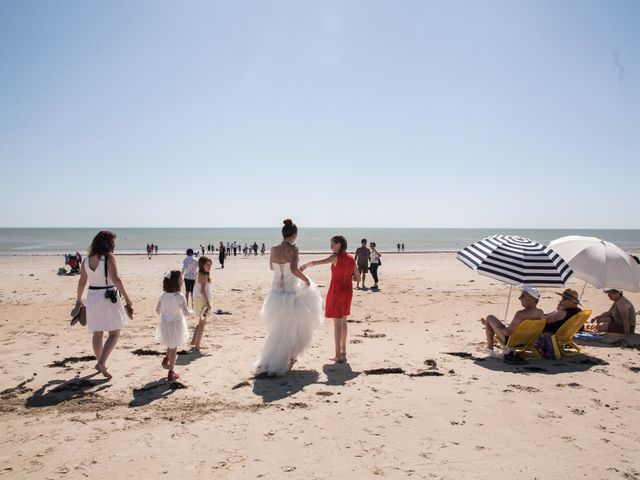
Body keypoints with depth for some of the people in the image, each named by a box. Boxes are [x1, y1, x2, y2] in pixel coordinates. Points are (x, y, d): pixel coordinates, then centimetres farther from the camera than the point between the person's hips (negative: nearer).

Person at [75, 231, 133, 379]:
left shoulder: (87, 260, 4)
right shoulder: (109, 257, -14)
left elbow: (82, 282, 10)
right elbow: (116, 279, -22)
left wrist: (78, 299, 23)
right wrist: (127, 298, -18)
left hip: (92, 298, 6)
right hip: (108, 298, -6)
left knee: (97, 334, 18)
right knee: (114, 334, 2)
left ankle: (100, 363, 29)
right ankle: (101, 363, -11)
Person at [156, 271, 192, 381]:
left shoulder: (163, 295, -4)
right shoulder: (179, 296, -22)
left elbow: (157, 309, 5)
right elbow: (186, 312, -21)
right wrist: (191, 312, 0)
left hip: (164, 323, 5)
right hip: (175, 324, -5)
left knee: (171, 345, 31)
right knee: (174, 348, 8)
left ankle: (166, 359, 13)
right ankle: (171, 373, 14)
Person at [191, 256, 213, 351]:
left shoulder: (199, 274, 11)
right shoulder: (203, 275, -18)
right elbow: (202, 290, -25)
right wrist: (208, 303, -26)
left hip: (198, 300, 9)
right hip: (202, 301, -9)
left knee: (201, 322, 23)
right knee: (202, 323, 1)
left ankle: (194, 341, 28)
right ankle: (197, 345, 6)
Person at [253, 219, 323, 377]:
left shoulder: (274, 248, 2)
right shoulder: (293, 249, -16)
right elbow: (293, 269, -29)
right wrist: (305, 279, -14)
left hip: (276, 291, 6)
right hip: (291, 292, -6)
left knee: (277, 330, 22)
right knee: (289, 331, 10)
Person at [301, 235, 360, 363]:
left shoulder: (335, 257, -15)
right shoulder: (351, 259, 3)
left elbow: (315, 263, -20)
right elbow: (358, 278, 6)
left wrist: (305, 265, -3)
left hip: (336, 291, -6)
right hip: (347, 292, 6)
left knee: (337, 323, -1)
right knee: (343, 321, 18)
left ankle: (338, 355, 1)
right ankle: (343, 351, 29)